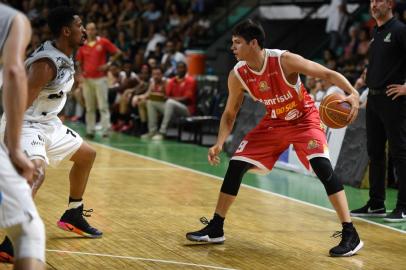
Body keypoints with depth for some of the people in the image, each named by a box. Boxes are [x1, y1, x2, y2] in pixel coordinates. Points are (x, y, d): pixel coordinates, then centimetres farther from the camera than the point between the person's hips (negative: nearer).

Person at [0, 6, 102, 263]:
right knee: (37, 172, -34)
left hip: (48, 123, 11)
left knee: (87, 155, 23)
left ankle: (73, 216, 36)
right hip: (26, 124, -10)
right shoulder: (46, 63, -28)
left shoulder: (66, 59, 2)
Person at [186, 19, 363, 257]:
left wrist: (353, 93, -40)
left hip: (305, 118, -5)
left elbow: (328, 74, -23)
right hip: (275, 121, 5)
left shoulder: (284, 60, -28)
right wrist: (220, 143, -15)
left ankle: (350, 235, -21)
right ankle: (215, 229, 14)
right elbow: (230, 114, 0)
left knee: (322, 165, -26)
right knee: (236, 165, -1)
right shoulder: (238, 75, -14)